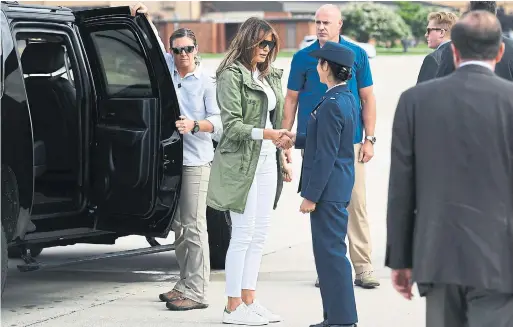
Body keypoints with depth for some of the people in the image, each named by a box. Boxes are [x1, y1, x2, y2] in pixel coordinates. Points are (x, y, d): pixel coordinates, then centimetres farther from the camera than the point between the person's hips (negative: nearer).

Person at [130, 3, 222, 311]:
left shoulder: (206, 81, -6)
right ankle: (186, 283, 19)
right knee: (178, 224, 11)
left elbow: (217, 121, -7)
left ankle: (197, 292, -10)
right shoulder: (168, 68, 8)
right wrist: (145, 18, 10)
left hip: (196, 160, -6)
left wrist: (194, 125, -23)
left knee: (193, 225, -9)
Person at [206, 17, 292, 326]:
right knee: (243, 234, -7)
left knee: (260, 234, 9)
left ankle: (249, 300, 16)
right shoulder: (232, 76, -9)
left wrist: (282, 157, 16)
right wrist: (265, 133, -27)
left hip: (267, 161, 8)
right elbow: (232, 125, -15)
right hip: (242, 162, -8)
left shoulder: (270, 76, 14)